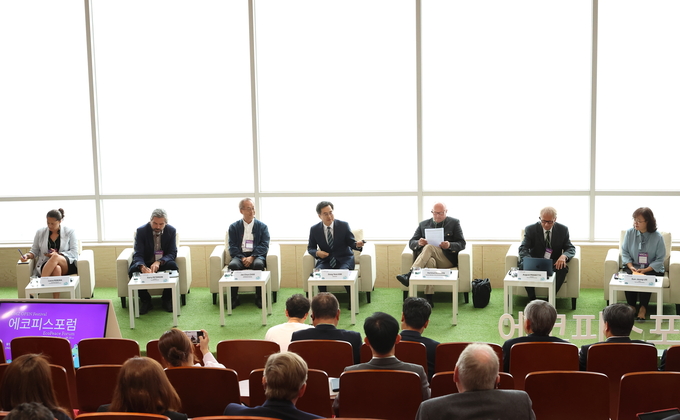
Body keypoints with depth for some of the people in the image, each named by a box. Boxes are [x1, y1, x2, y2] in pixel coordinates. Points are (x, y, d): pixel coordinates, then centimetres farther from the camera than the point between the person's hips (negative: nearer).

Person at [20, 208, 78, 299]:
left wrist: (58, 254, -15)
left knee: (55, 257, -39)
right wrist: (27, 255, -9)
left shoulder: (70, 232, 4)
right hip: (45, 266, 1)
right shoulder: (40, 232, 10)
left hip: (67, 265, -1)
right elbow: (34, 251, 14)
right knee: (56, 269, -39)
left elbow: (74, 253, -1)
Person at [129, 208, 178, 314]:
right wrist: (142, 267, -43)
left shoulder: (171, 231, -9)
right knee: (133, 270, -31)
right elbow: (138, 254, -18)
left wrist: (159, 262, -34)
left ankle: (167, 299, -15)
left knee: (173, 266, -32)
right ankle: (145, 300, -12)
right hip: (145, 263, 0)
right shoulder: (141, 231, -13)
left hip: (163, 263, 0)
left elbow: (173, 253, -12)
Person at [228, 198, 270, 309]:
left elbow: (264, 245, 2)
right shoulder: (234, 227, 14)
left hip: (256, 255, -1)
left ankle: (259, 298, -26)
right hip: (240, 255, 1)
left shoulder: (262, 226, 13)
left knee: (258, 264, -35)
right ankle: (234, 298, -24)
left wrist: (252, 257, -14)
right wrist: (242, 258, -12)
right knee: (233, 265, -33)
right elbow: (232, 247, 6)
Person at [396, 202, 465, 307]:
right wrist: (419, 243, -13)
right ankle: (429, 298, -45)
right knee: (430, 261, -38)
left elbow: (462, 244, 4)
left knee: (429, 247, -33)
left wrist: (449, 245, -18)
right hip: (428, 257, 2)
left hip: (447, 259, -2)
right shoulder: (424, 224, 19)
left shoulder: (454, 223, 12)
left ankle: (409, 275, -45)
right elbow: (411, 242, 13)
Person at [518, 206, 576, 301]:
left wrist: (564, 256, -24)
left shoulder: (563, 230, 0)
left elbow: (571, 248, 2)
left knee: (563, 268, -33)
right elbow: (523, 249, -12)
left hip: (554, 264, 1)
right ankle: (532, 299, -24)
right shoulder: (531, 229, -5)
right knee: (523, 265, -32)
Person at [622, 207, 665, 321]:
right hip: (633, 267, 2)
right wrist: (631, 267, -14)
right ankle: (631, 306, -10)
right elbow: (624, 252, 2)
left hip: (652, 269, -2)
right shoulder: (629, 233, -2)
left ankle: (643, 308, -10)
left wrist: (646, 270, -20)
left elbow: (660, 259, -7)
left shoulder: (657, 237, -8)